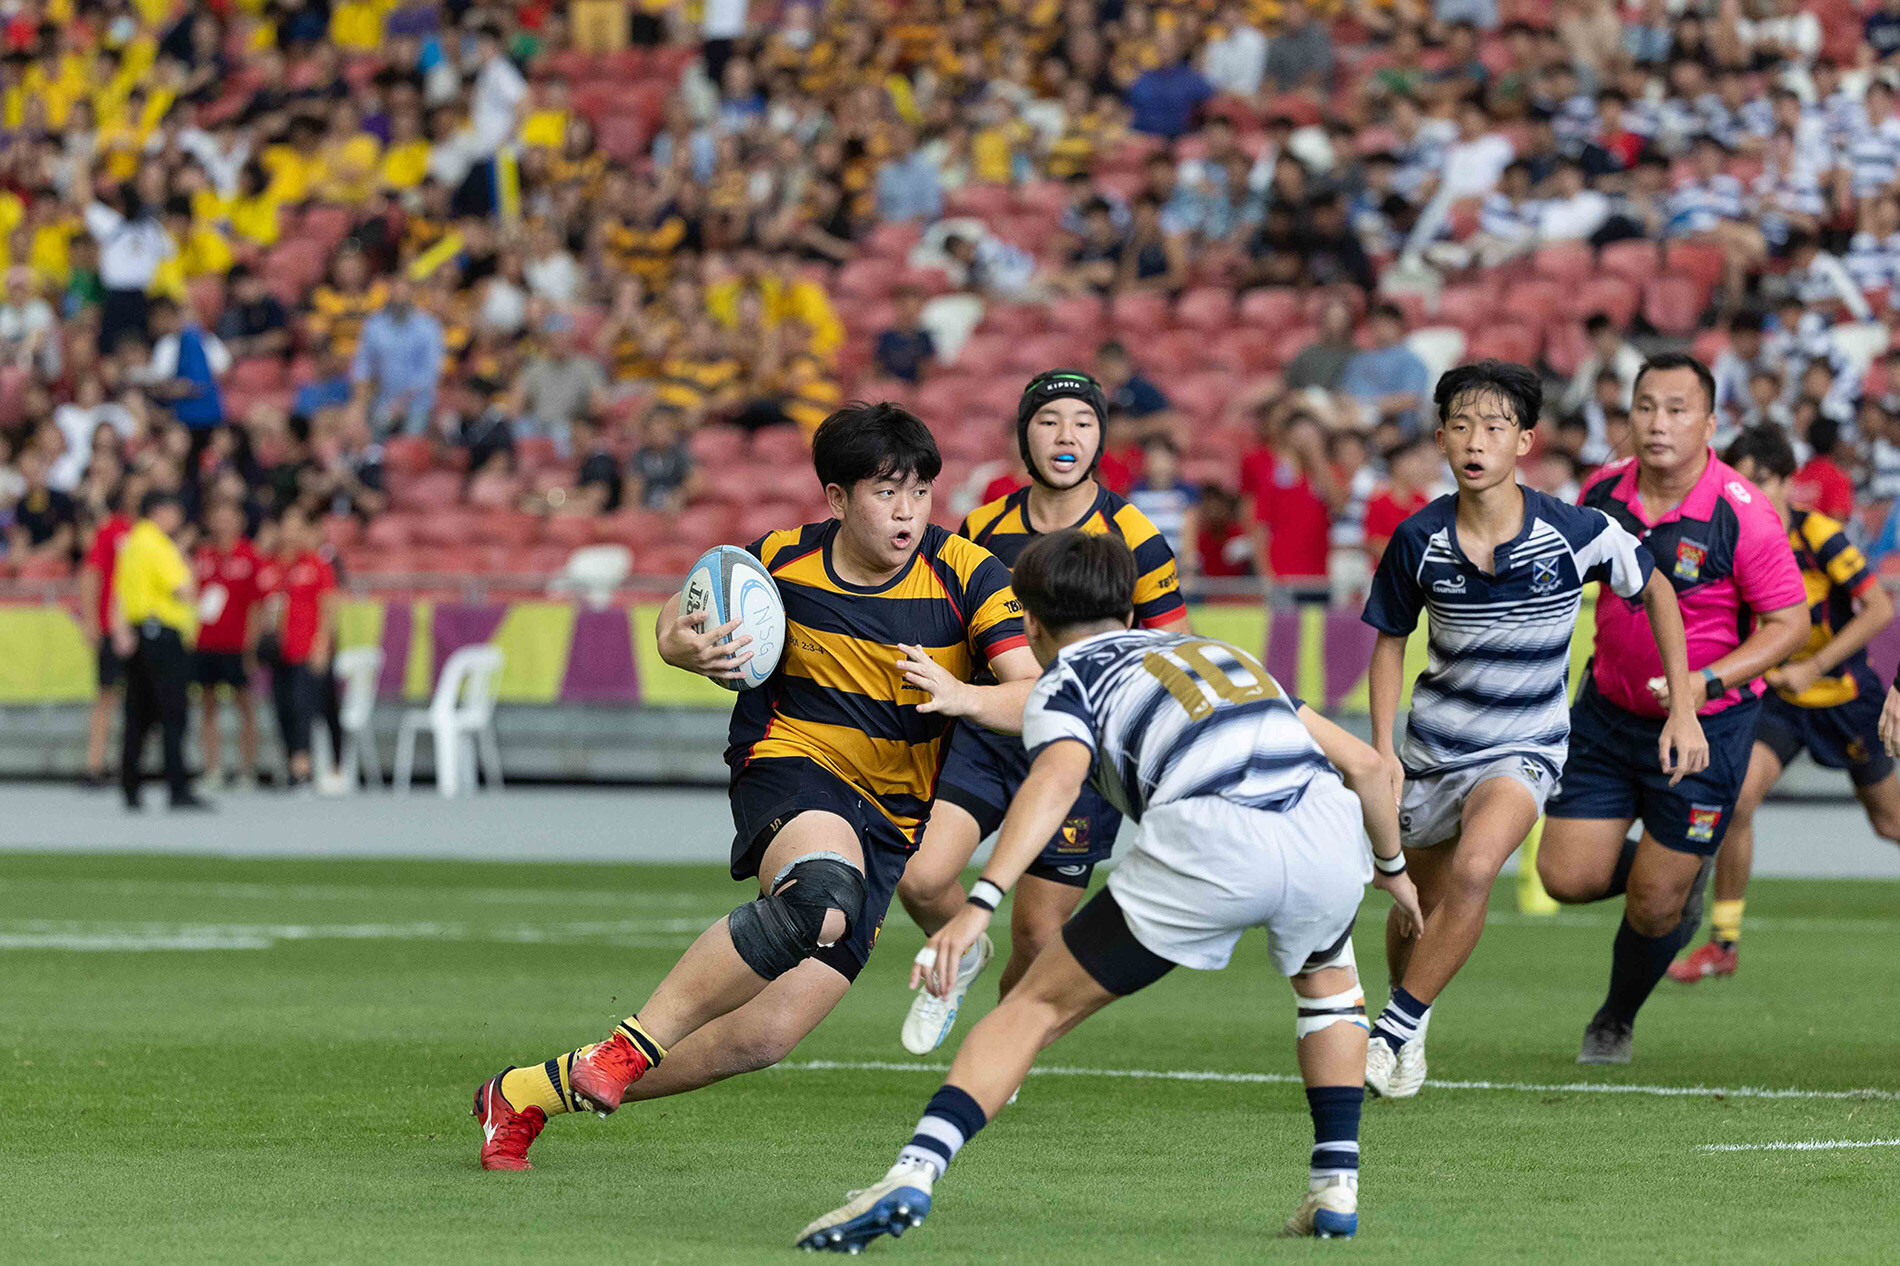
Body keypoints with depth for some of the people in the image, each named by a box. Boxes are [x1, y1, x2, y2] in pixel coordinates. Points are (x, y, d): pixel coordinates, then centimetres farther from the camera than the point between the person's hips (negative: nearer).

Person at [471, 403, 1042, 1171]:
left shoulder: (964, 573, -6)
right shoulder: (783, 560, -2)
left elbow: (1042, 696, -12)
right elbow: (678, 618, 15)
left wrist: (964, 697, -32)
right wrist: (683, 645, -9)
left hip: (889, 820, 2)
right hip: (789, 769, -2)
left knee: (768, 1035, -9)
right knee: (823, 890, -40)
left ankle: (528, 1093, 6)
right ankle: (631, 1046, -30)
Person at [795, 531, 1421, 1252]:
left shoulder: (1065, 679, 21)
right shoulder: (1217, 650, 37)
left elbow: (1058, 778, -4)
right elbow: (1364, 763, 35)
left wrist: (980, 903, -16)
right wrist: (1391, 866, 53)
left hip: (1205, 839, -4)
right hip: (1327, 828, 4)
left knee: (1039, 1005, 9)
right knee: (1326, 977, 37)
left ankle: (914, 1172, -6)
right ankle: (1335, 1187, 28)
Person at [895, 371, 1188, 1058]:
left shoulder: (1132, 538, -6)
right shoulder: (985, 527, 3)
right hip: (987, 729, 2)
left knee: (1038, 934, 1)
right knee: (921, 878, -20)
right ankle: (961, 956, 16)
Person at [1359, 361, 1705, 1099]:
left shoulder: (1576, 533, -17)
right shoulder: (1419, 540, -12)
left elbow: (1655, 590, 2)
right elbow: (1390, 638, 6)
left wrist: (1682, 711, 0)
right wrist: (1382, 747, -4)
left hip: (1523, 748, -3)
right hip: (1432, 749, 3)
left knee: (1473, 870, -29)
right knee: (1419, 904, 13)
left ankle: (1393, 1031, -17)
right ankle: (1412, 1030, 44)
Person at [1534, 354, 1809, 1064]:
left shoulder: (1743, 515, -21)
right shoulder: (1604, 492, -6)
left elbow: (1789, 622, -15)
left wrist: (1706, 680, -27)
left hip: (1705, 727, -4)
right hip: (1608, 711, 4)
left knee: (1653, 905, 1)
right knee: (1568, 878, -2)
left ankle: (1616, 1023, 31)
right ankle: (1680, 875, 30)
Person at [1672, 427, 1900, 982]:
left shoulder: (1819, 535, -20)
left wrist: (1814, 668, -26)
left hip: (1844, 693, -3)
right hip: (1779, 698, 3)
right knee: (1737, 797, -18)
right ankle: (1724, 943, -8)